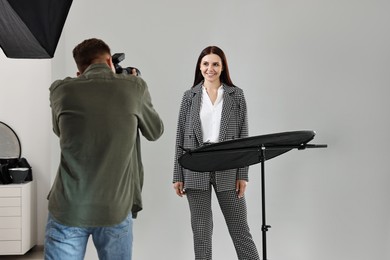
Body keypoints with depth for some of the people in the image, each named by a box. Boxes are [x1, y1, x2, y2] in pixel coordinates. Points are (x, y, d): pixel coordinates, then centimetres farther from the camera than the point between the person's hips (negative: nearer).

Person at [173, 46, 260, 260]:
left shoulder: (236, 95, 4)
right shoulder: (190, 96, 6)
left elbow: (243, 136, 2)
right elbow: (181, 138, 5)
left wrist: (243, 175, -4)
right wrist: (178, 176, 1)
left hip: (227, 169, -1)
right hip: (196, 169, 1)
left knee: (240, 229, 6)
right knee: (201, 230, 7)